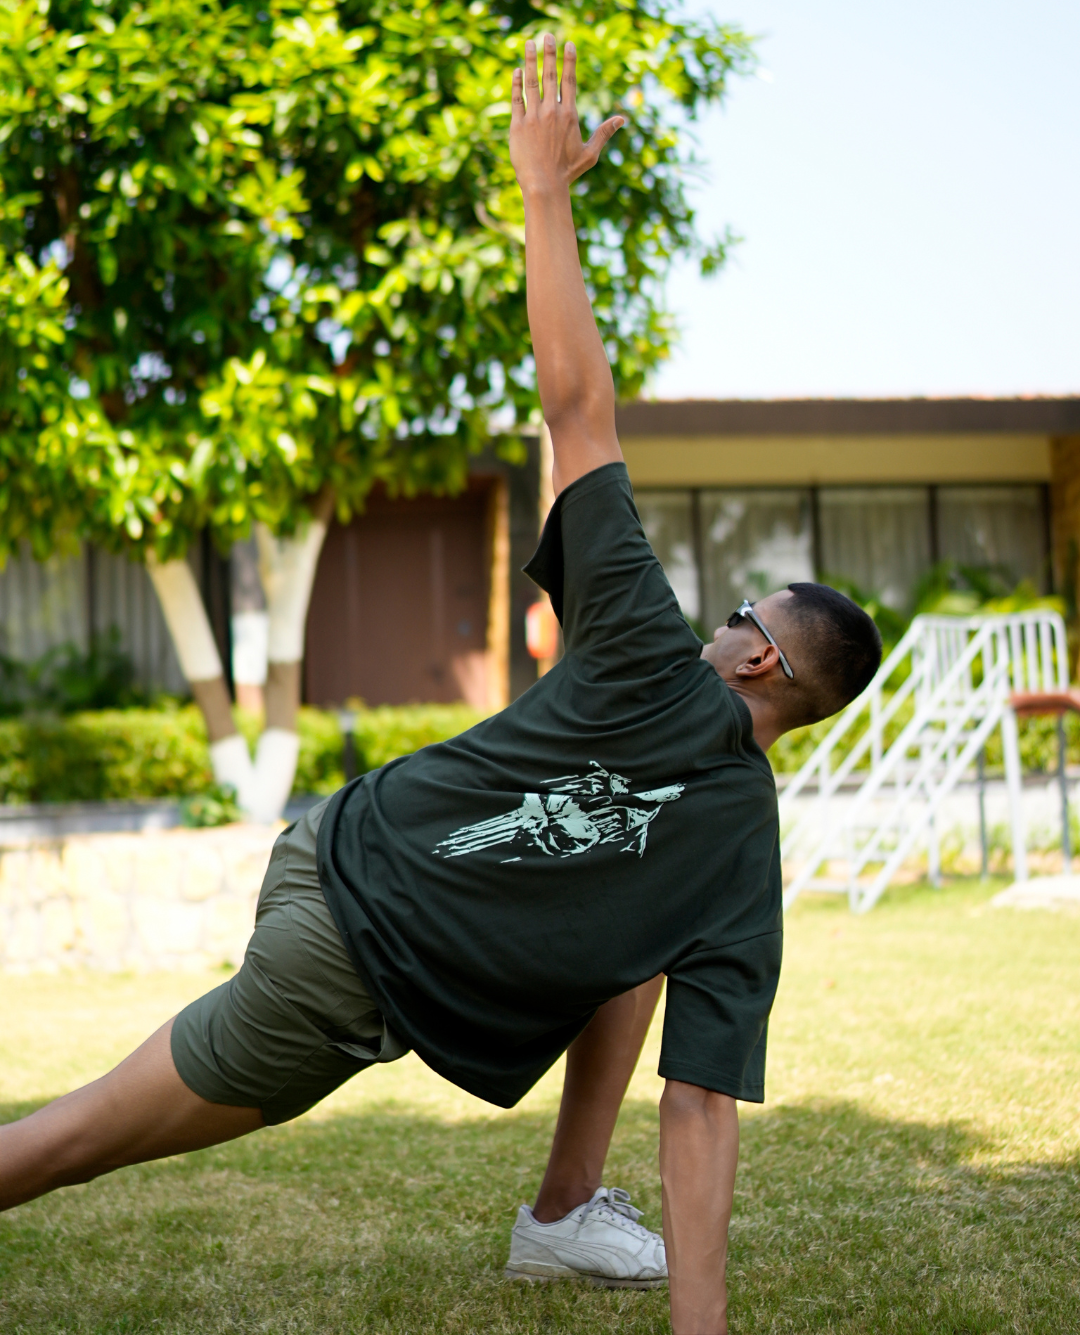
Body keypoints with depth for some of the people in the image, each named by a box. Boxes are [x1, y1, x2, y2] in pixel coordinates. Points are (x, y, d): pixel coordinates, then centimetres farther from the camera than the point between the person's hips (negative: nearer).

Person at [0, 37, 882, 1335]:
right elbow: (704, 1114, -13)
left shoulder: (652, 668, -10)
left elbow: (577, 405, -12)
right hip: (351, 989, -3)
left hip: (337, 852, 3)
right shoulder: (747, 854, -10)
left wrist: (544, 183, -7)